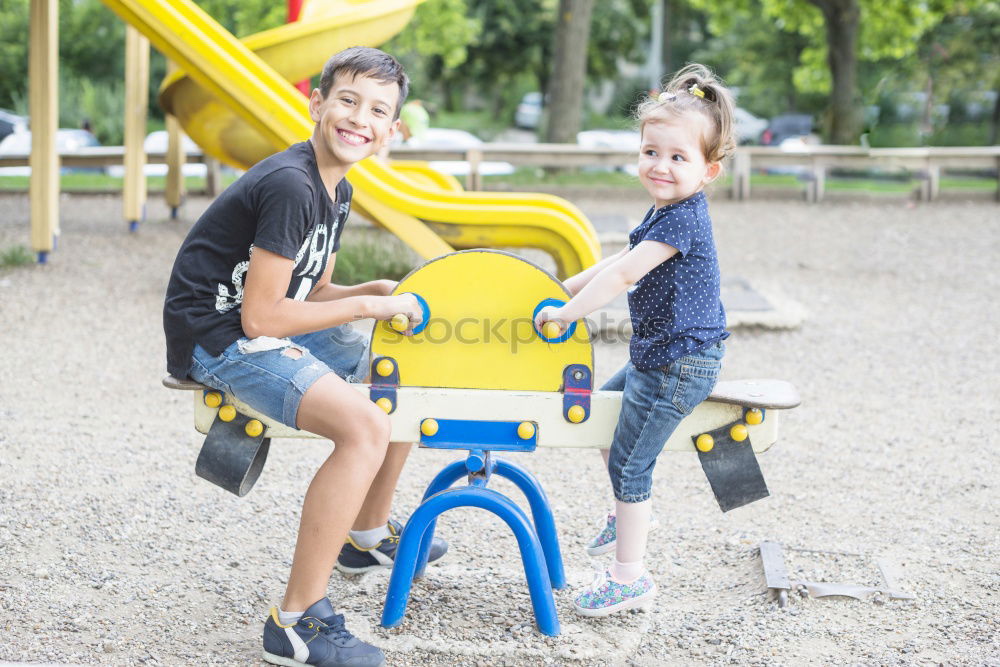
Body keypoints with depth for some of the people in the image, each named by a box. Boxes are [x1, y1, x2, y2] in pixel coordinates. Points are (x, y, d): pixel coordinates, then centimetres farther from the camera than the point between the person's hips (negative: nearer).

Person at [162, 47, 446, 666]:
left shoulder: (336, 190, 8)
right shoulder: (290, 185, -23)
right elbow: (260, 315, -25)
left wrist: (377, 290, -2)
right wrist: (368, 307, -17)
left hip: (266, 328, 11)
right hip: (218, 338, -10)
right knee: (365, 426, -28)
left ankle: (369, 534, 39)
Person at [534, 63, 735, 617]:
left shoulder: (683, 219, -23)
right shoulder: (667, 215, 9)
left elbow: (621, 276, -26)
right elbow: (620, 262, 22)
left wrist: (566, 313, -20)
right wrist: (565, 290, 20)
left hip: (679, 366, -10)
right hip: (658, 359, 10)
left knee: (629, 464, -3)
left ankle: (629, 577, 7)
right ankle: (629, 512, 42)